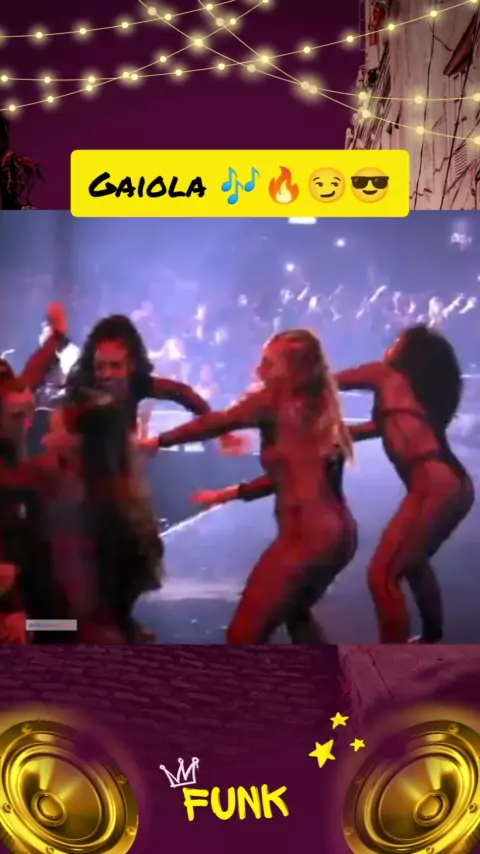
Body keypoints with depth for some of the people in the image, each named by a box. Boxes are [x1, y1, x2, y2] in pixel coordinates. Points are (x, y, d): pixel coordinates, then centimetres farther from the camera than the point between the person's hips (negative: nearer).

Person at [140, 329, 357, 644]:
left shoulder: (273, 401, -4)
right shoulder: (318, 408, 17)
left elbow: (215, 423, 0)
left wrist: (159, 441, 11)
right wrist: (235, 492, 25)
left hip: (307, 534, -9)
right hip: (340, 531, 9)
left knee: (244, 635, 0)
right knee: (295, 612, 32)